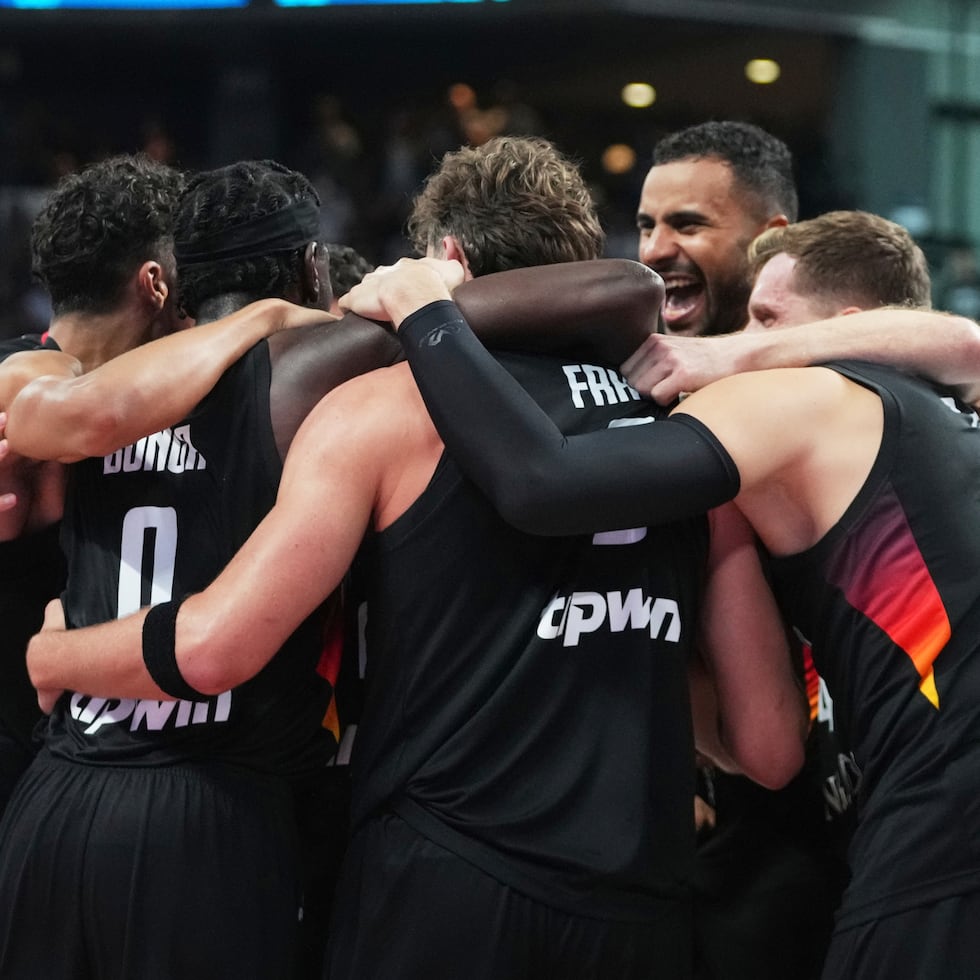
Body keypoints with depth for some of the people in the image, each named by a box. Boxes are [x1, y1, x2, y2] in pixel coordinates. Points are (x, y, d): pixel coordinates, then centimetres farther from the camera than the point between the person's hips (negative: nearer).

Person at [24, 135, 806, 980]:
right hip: (643, 908, 4)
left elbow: (212, 647, -9)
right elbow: (769, 748, 8)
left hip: (443, 890, -4)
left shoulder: (389, 407, -1)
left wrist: (38, 656, 10)